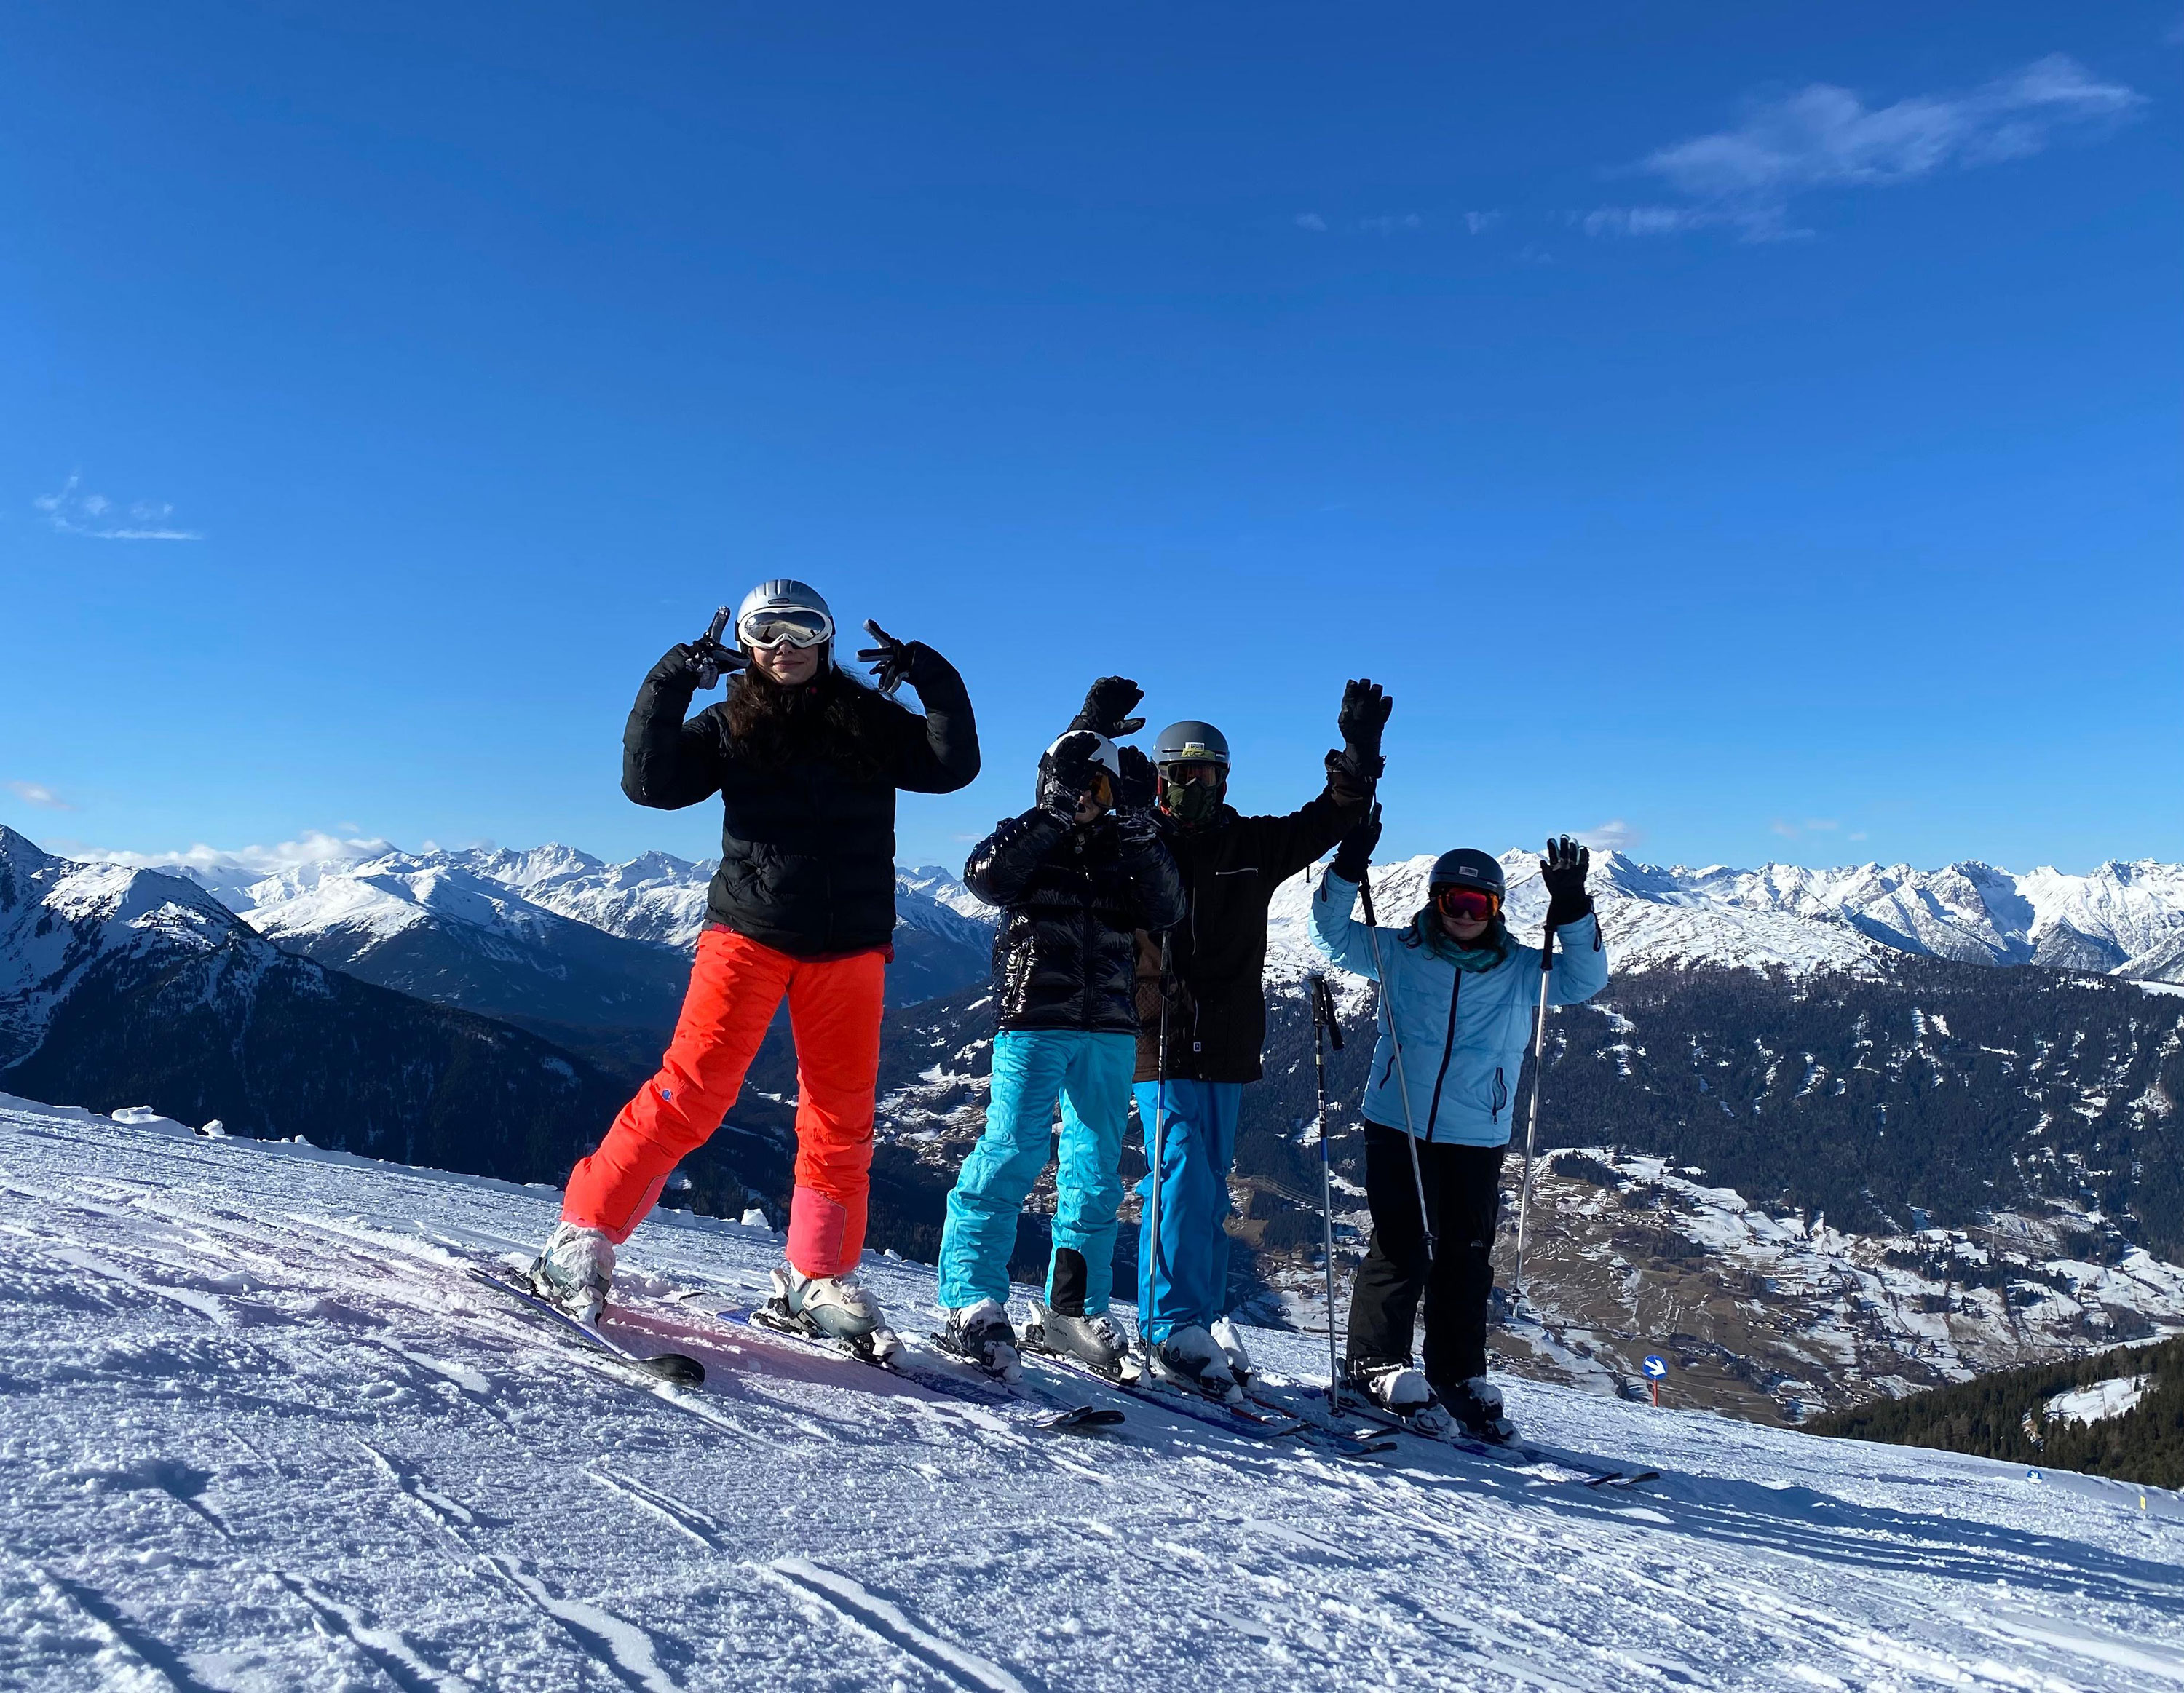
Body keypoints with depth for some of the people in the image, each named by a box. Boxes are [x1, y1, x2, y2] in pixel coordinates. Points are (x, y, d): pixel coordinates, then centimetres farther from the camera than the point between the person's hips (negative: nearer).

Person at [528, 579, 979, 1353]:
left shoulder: (871, 723, 8)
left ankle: (818, 1277, 19)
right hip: (749, 933, -2)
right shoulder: (729, 726, 7)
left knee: (842, 1117, 5)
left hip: (849, 947, 2)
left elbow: (953, 766, -2)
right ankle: (583, 1239, 0)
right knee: (690, 1092, -10)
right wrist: (670, 684, -10)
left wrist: (931, 676, -8)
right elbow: (650, 782, -5)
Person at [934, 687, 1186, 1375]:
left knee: (1097, 1170, 6)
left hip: (1109, 1032, 4)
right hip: (1034, 1021, -4)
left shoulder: (1124, 851, 14)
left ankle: (1073, 1307, 15)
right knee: (1012, 1154, -9)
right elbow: (985, 877, -14)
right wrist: (1056, 813, -16)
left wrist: (1141, 831, -10)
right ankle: (970, 1301, -4)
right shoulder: (1026, 839, 6)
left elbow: (1168, 910, 0)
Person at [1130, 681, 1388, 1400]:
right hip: (1160, 1040, -4)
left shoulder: (1252, 847, 12)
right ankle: (1173, 1332, -4)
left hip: (1228, 1047, 5)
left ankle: (1203, 1320, 21)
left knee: (1208, 1187, 12)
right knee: (1183, 1178, -10)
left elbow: (1329, 820, 15)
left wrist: (1360, 753, 3)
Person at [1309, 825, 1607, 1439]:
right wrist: (1347, 869, -13)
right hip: (1397, 1127, -2)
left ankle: (1460, 1378, 22)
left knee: (1467, 1260, 9)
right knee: (1400, 1249, -2)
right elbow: (1333, 935, 2)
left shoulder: (1519, 970, 7)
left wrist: (1572, 910, -13)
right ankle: (1376, 1363, 14)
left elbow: (1584, 980, 0)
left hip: (1477, 1139, 2)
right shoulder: (1399, 954, 3)